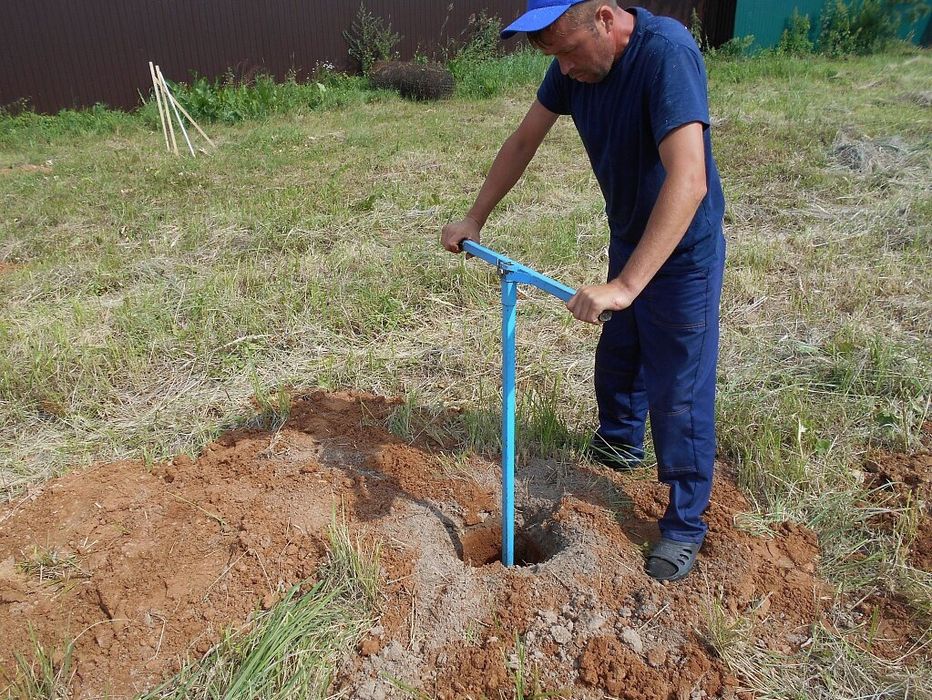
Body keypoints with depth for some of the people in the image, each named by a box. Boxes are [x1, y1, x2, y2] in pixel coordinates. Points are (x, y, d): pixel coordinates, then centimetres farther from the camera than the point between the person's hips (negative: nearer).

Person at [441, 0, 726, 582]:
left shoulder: (667, 53, -31)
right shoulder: (577, 62, -8)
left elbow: (689, 181, -41)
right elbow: (524, 142, 5)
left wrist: (624, 286, -47)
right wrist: (475, 218, 4)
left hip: (682, 254, -7)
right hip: (627, 242, 7)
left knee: (679, 394, 1)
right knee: (616, 357, 24)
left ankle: (686, 524, 19)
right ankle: (620, 443, 52)